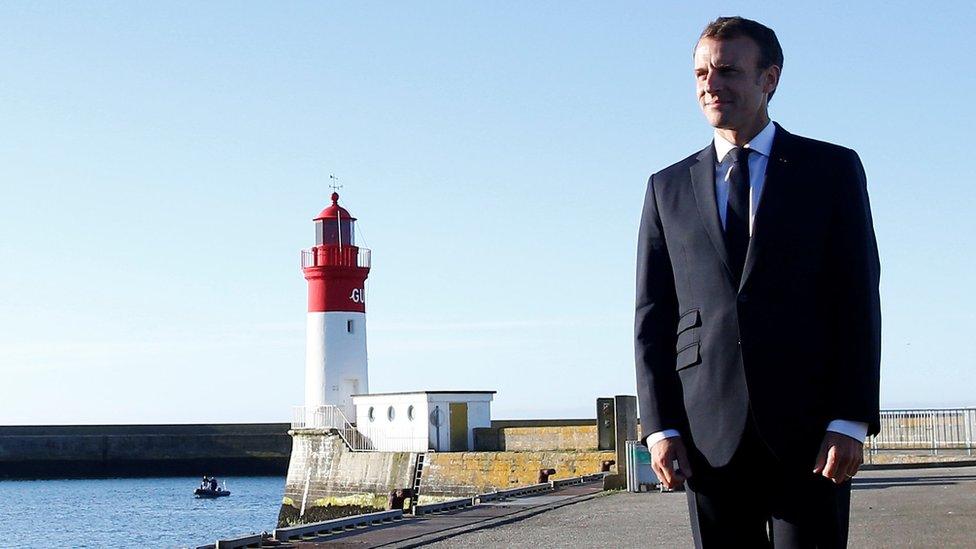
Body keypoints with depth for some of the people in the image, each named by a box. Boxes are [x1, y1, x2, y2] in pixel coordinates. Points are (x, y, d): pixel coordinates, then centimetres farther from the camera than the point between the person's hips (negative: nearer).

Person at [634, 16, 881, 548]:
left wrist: (851, 420, -8)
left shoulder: (832, 169, 8)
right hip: (710, 432, 2)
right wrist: (660, 425, 0)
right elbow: (652, 317, 11)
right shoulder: (669, 188, 14)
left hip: (809, 425, -2)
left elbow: (859, 300, 2)